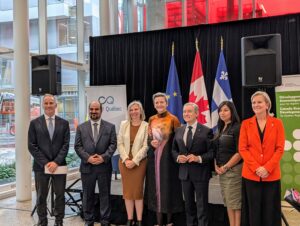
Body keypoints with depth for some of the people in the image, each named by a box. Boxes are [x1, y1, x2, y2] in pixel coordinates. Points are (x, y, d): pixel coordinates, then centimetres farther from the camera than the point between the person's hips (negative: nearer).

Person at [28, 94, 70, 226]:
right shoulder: (35, 123, 3)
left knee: (60, 195, 7)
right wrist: (45, 163, -11)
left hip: (59, 165, 1)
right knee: (41, 196, 8)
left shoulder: (64, 123, 6)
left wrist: (56, 162, -12)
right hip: (41, 166, -1)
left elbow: (66, 145, 1)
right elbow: (32, 146, -2)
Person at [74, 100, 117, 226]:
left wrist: (104, 157, -14)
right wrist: (88, 158, -12)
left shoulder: (110, 127, 6)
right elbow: (78, 146, 2)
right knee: (88, 195, 9)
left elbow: (113, 144, -1)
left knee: (105, 194, 6)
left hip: (104, 166, 0)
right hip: (87, 166, 1)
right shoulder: (81, 127, 8)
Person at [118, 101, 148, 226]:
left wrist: (134, 161, -15)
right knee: (127, 191, 7)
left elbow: (145, 146, -8)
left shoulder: (146, 126, -4)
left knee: (138, 191, 1)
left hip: (139, 162, -3)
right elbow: (120, 143, 2)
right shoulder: (124, 124, 6)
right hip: (124, 161, 3)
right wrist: (126, 159, -9)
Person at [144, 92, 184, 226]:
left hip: (168, 157, -4)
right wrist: (151, 143, -6)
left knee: (168, 187, 1)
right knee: (156, 187, 6)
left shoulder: (173, 119, -5)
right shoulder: (151, 120, 10)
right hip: (154, 158, 4)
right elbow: (148, 138, 15)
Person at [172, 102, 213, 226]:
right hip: (184, 173, 5)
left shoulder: (206, 131, -7)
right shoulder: (179, 131, 7)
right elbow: (174, 149, 13)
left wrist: (199, 158, -22)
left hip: (200, 173, -5)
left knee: (201, 205, 4)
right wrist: (178, 157, -7)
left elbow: (212, 152, -9)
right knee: (188, 204, 17)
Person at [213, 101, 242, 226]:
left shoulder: (237, 128, -9)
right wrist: (216, 166, 3)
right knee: (228, 202, 12)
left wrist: (226, 167, -13)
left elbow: (239, 152, -15)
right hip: (221, 170, 7)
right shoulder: (220, 129, 14)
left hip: (233, 170, -7)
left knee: (235, 202, -1)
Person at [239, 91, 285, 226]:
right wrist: (256, 168, -12)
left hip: (271, 174, 0)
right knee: (253, 211, 6)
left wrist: (267, 168, -13)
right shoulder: (246, 124, 5)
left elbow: (280, 149, -2)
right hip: (251, 174, 0)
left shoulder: (277, 123, 4)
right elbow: (242, 148, -1)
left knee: (270, 211, 7)